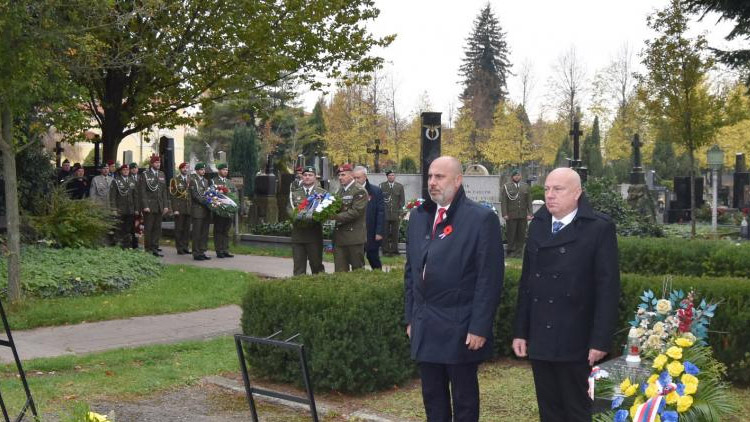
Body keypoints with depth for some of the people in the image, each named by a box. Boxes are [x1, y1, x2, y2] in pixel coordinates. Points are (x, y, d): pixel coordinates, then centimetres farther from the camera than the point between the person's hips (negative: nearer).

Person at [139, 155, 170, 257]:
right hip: (149, 206, -5)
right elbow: (142, 192, -7)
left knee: (157, 228, 5)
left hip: (159, 207, 5)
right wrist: (145, 206, -14)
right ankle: (148, 249, 6)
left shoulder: (162, 174, 14)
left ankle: (155, 248, 10)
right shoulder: (144, 175, -3)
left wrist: (166, 205, 7)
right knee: (148, 228, 0)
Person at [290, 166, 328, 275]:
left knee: (316, 265, 4)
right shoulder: (295, 193, 14)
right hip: (298, 234, 2)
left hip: (314, 234, -2)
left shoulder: (322, 193, 6)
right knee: (298, 267, 4)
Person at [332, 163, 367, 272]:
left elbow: (356, 211, -18)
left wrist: (336, 217, -21)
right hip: (339, 235, 7)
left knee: (357, 267, 3)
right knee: (340, 270, 6)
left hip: (354, 235, -7)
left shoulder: (359, 191, -9)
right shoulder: (341, 190, 16)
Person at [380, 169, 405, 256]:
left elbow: (402, 200, 10)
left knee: (395, 233, 3)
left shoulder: (400, 186, 10)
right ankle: (386, 250, 4)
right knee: (385, 233, -1)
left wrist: (399, 209, -1)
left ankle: (394, 250, 10)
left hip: (396, 213, 1)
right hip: (385, 213, -1)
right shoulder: (382, 186, 6)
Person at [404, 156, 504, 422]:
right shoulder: (418, 216, 10)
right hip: (424, 327, 6)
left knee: (464, 400, 7)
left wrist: (479, 327, -15)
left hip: (460, 329, -6)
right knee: (432, 398, 14)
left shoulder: (481, 218, -9)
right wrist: (410, 317, 12)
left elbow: (489, 278, -12)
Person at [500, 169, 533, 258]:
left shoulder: (525, 186, 12)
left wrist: (529, 213, 3)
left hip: (523, 215, 3)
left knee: (521, 234, 4)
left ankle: (519, 252, 10)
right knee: (511, 234, -1)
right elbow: (503, 202, -1)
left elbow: (529, 201, 11)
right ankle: (511, 251, 7)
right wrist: (504, 214, -9)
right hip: (511, 215, -3)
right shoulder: (506, 187, 3)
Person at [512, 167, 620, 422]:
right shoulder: (537, 225, 10)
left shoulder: (600, 228, -7)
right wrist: (520, 331, 7)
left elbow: (608, 288, -10)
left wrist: (600, 340, -15)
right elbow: (526, 281, 10)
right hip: (539, 339, 5)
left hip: (576, 342, -5)